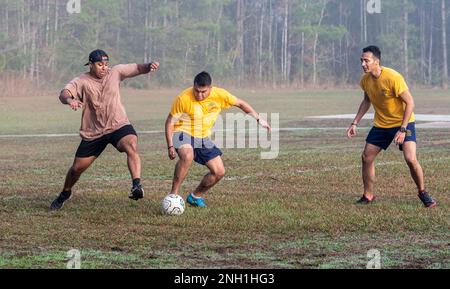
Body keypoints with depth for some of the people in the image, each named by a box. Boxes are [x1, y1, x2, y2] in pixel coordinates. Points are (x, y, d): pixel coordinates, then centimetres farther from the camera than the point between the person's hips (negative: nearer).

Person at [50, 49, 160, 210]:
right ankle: (65, 194, 38)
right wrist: (69, 100, -48)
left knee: (132, 146, -34)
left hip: (118, 126, 0)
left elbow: (138, 68, -1)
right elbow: (64, 94, -24)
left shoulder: (115, 72, -2)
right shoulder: (82, 82, -10)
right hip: (92, 133, 0)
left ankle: (137, 186, -44)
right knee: (77, 168, 9)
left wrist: (149, 66, -24)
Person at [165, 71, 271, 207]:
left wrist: (259, 119, 7)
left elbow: (240, 103, 5)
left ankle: (195, 196, 20)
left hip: (203, 138, 5)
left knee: (219, 172, -1)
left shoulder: (220, 95, -12)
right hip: (183, 133, -5)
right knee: (187, 155, -38)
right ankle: (173, 195, -30)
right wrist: (170, 146, -18)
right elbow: (170, 121, -12)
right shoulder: (183, 99, -21)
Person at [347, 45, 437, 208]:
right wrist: (355, 123, 9)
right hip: (381, 125, 6)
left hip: (403, 122, -6)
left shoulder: (393, 77, -26)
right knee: (366, 157, 2)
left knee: (410, 159, -20)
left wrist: (402, 129, -27)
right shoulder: (365, 80, -5)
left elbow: (410, 103, -22)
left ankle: (422, 192, 3)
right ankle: (368, 196, 18)